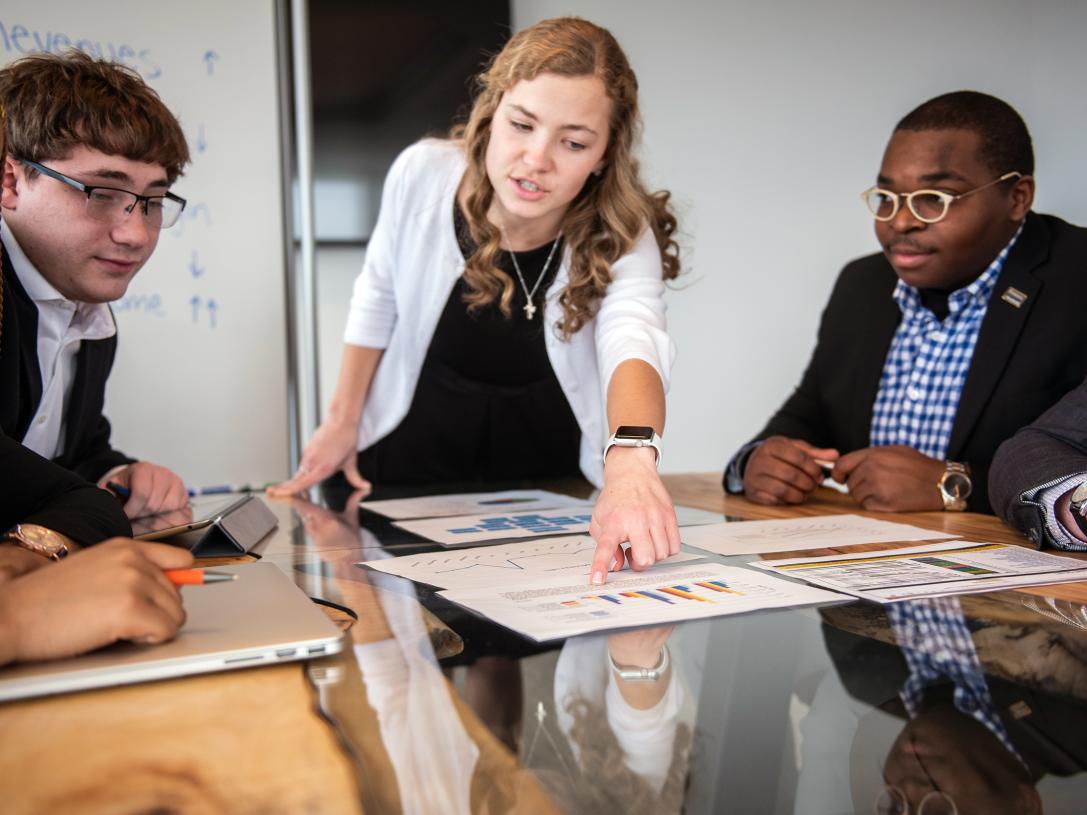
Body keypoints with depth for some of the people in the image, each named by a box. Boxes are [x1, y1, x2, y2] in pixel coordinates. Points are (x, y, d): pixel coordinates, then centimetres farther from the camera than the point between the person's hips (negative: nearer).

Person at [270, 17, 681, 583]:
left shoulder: (624, 239, -21)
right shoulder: (422, 174, -16)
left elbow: (633, 344, -42)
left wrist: (631, 459, -63)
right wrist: (343, 420, 7)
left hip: (552, 487, -1)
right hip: (407, 468, 1)